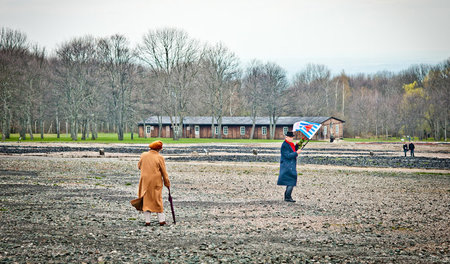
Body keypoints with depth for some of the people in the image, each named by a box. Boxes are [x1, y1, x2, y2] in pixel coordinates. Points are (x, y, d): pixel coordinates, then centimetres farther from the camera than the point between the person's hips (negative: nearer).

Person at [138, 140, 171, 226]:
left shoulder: (143, 155, -1)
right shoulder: (159, 158, -10)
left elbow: (139, 166, 13)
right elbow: (164, 172, -5)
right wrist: (167, 183, 6)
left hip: (145, 181, 2)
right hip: (156, 182, -2)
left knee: (146, 200, 9)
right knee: (158, 200, 9)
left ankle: (147, 221, 6)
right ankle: (161, 220, 12)